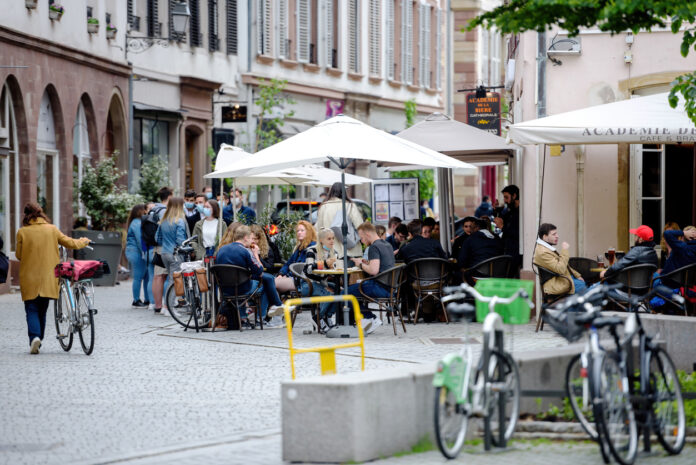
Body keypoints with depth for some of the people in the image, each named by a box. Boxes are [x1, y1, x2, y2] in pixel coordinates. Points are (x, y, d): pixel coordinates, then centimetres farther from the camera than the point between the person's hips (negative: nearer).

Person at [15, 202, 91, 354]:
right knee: (42, 310, 15)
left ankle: (34, 337, -22)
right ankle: (38, 340, 20)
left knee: (32, 310, 0)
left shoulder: (22, 232, -7)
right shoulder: (52, 229, -1)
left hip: (29, 279, -2)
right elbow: (70, 243, 8)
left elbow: (18, 255, 0)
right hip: (48, 278, 2)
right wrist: (84, 242, 27)